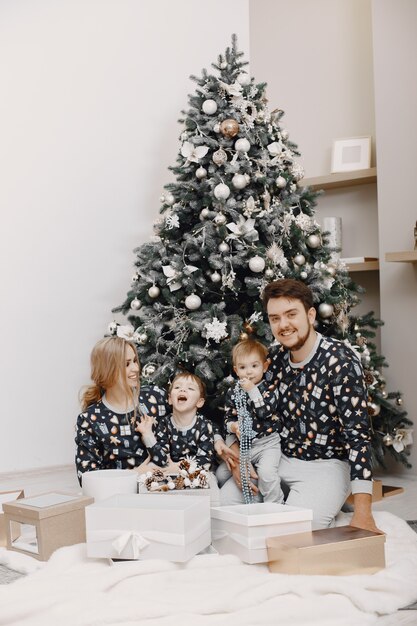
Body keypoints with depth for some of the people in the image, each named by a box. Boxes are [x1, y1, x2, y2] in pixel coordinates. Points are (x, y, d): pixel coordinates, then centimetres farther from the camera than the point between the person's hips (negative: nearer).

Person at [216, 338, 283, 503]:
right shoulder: (233, 393, 7)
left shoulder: (269, 390, -5)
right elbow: (228, 418, 8)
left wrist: (252, 390, -20)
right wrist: (233, 426, -16)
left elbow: (265, 412, -20)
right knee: (220, 474, 3)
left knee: (267, 472, -30)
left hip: (267, 443, -5)